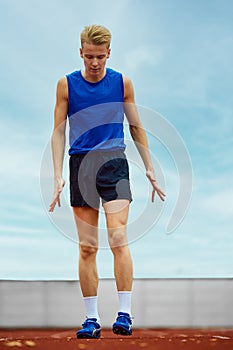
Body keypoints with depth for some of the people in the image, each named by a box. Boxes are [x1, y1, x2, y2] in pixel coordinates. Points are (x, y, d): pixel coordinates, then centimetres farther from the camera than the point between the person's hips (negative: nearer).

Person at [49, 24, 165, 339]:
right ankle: (91, 319, 8)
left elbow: (136, 127, 13)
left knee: (118, 239, -14)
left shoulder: (122, 83, 5)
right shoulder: (66, 84, 3)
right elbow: (59, 132, 5)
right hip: (81, 165, 1)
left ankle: (125, 313, -8)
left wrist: (150, 169, 11)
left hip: (114, 163, 0)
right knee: (87, 248, 2)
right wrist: (58, 176, -4)